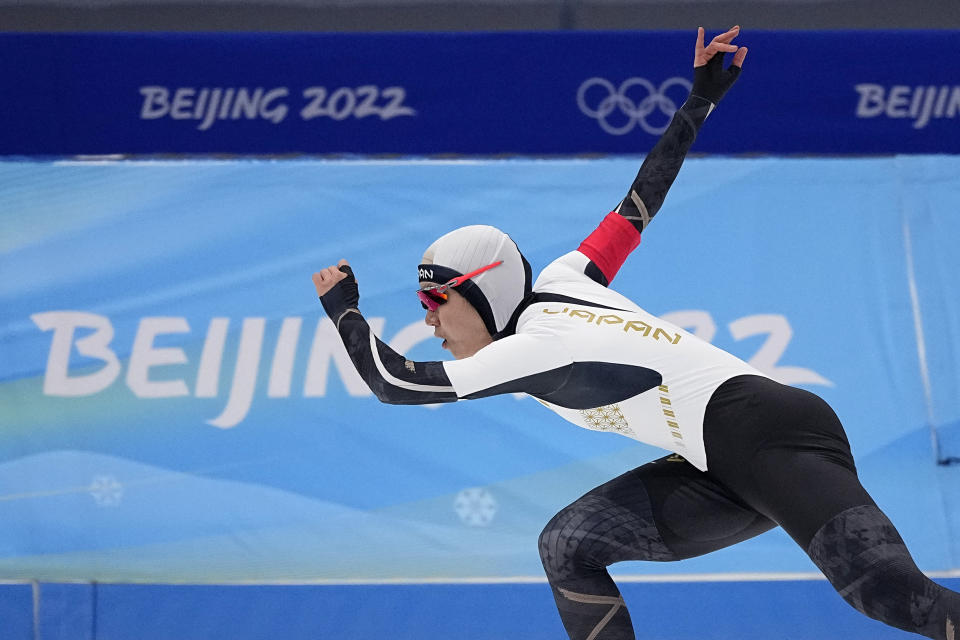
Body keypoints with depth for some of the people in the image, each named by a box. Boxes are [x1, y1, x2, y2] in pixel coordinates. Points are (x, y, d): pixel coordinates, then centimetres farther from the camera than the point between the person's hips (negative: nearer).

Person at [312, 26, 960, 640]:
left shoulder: (533, 347, -10)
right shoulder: (560, 282, 14)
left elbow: (394, 383, -5)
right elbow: (638, 206, 21)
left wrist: (343, 309, 10)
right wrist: (699, 102, 28)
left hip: (768, 434, -9)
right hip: (722, 470, 9)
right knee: (567, 545, 5)